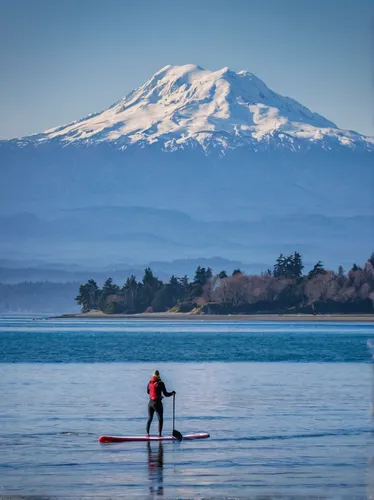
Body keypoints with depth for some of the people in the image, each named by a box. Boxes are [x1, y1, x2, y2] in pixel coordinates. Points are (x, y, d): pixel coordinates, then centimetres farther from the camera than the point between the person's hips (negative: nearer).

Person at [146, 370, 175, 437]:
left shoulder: (149, 383, 4)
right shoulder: (160, 383, -12)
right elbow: (166, 394, -11)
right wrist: (172, 393, 7)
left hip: (150, 403, 5)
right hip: (157, 403, -5)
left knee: (150, 418, 18)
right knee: (160, 419, 5)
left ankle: (147, 433, 15)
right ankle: (159, 434, -4)